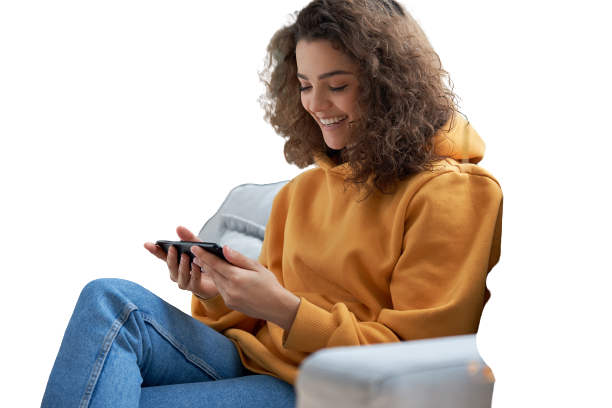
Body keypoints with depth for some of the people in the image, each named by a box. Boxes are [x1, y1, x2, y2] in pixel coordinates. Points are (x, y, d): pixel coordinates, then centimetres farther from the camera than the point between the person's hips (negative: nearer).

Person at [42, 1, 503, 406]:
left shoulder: (454, 193, -6)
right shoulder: (303, 189, 17)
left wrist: (286, 310, -20)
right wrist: (217, 293, -6)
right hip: (253, 360, 7)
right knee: (109, 298, -19)